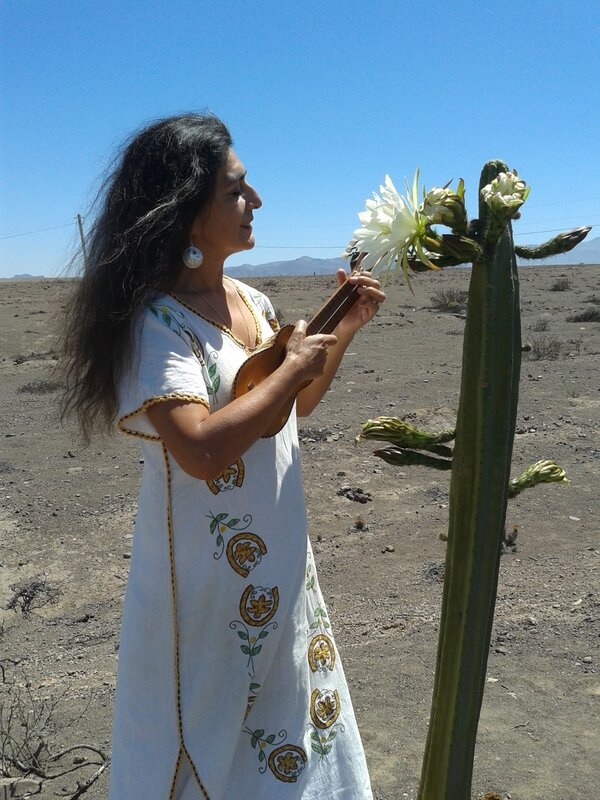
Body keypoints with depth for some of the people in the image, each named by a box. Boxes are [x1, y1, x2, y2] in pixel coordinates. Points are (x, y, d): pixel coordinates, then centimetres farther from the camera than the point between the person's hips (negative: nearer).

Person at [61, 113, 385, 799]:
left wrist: (347, 327, 4)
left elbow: (296, 404, 16)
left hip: (277, 555, 8)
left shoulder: (251, 301, 4)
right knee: (212, 730, 14)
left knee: (285, 700, 24)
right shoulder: (156, 321, -20)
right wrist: (294, 364, -22)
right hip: (209, 571, -7)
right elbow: (202, 449, -33)